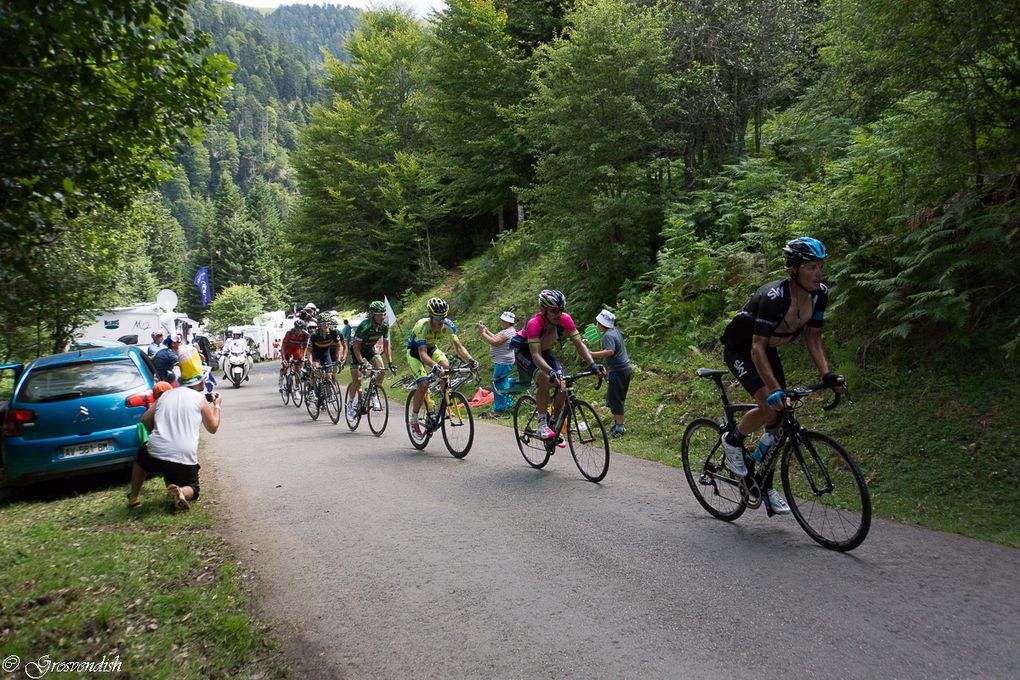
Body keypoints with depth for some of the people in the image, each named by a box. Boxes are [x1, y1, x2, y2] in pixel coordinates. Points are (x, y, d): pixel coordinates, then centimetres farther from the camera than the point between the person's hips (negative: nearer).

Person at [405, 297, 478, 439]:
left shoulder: (448, 325, -23)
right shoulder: (422, 326, -35)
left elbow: (459, 347, -23)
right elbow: (422, 353, -43)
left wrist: (470, 360, -41)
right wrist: (434, 365, -62)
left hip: (432, 349, 4)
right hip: (415, 352, -4)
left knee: (446, 368, -26)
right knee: (423, 384, -22)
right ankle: (413, 420, -5)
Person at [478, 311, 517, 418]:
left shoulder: (508, 332, -21)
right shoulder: (507, 331, 14)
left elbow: (495, 342, -28)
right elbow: (496, 338, 17)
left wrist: (483, 333, -21)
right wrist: (486, 330, 9)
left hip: (503, 363, -11)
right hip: (502, 362, 11)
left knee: (498, 385, -7)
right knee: (503, 384, 21)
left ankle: (499, 410, -3)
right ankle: (507, 405, 32)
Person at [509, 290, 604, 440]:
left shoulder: (565, 319, -25)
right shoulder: (534, 323, -37)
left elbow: (579, 344, -25)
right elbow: (535, 355, -45)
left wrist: (593, 364, -40)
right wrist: (551, 372, -62)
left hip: (545, 351, 5)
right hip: (524, 351, -5)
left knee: (562, 387, -12)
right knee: (545, 379, -32)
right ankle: (542, 424, -19)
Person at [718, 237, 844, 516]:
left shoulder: (820, 293, -13)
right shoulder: (774, 296, -34)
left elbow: (813, 337, -4)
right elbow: (757, 348, -35)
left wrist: (827, 375, -17)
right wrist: (774, 389, -42)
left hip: (768, 349, 7)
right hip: (739, 348, -7)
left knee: (779, 420, 3)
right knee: (771, 407, -26)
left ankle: (766, 487, 17)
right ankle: (732, 441, 3)